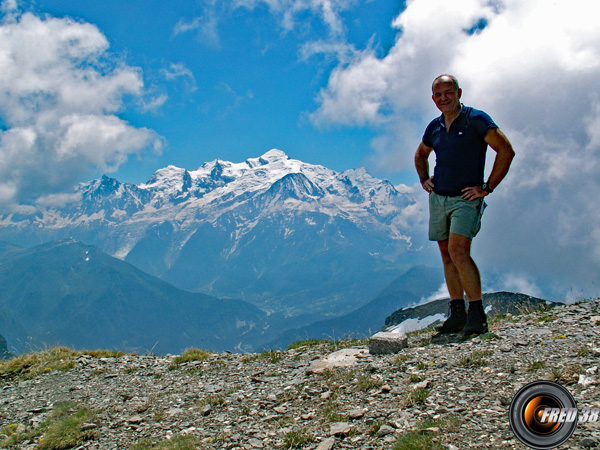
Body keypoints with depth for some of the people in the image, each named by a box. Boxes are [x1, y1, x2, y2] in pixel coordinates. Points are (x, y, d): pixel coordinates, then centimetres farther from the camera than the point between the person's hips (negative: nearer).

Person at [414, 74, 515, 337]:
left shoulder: (476, 119, -8)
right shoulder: (434, 127, 11)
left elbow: (506, 150, -13)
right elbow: (421, 154, 31)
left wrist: (487, 187, -14)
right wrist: (424, 179, 15)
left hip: (466, 199, -7)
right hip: (438, 198, 7)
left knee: (458, 251, -20)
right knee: (447, 256, 7)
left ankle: (477, 315, -14)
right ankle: (458, 313, 15)